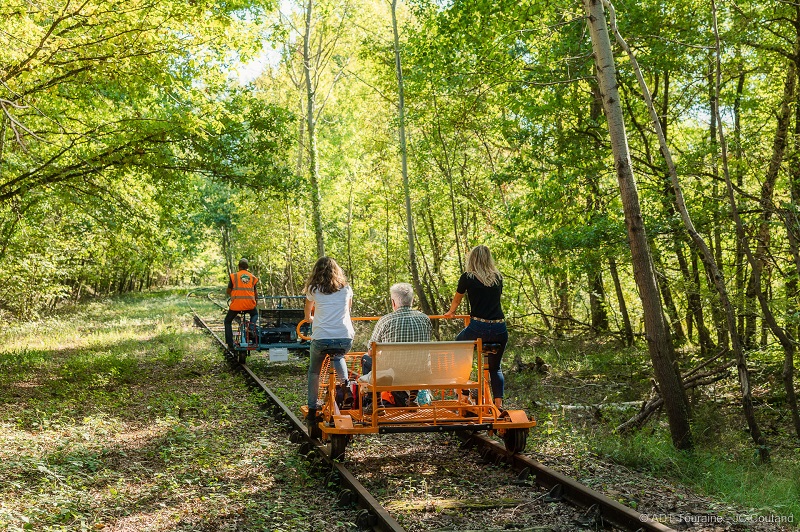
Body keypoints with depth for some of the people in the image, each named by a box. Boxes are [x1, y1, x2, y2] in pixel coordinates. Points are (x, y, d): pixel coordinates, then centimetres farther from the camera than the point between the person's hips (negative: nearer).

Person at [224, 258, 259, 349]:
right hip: (250, 304, 2)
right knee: (255, 314, 34)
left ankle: (230, 344, 11)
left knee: (228, 322, 19)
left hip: (236, 304, -2)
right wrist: (256, 303, 30)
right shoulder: (253, 277, 11)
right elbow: (256, 293, 14)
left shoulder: (233, 276, 4)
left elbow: (229, 291, 9)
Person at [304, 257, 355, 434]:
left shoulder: (313, 290, 8)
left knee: (314, 371, 25)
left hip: (321, 339, -2)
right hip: (345, 338, 2)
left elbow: (308, 316, 23)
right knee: (338, 357, 36)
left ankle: (312, 411, 20)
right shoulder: (346, 288, 13)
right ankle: (345, 382, 9)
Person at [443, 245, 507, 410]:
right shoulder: (498, 278, 12)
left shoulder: (467, 277, 3)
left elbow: (456, 300, 19)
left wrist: (450, 312, 41)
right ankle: (499, 404, 8)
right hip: (500, 329, 4)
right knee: (495, 367, 21)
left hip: (478, 328, -4)